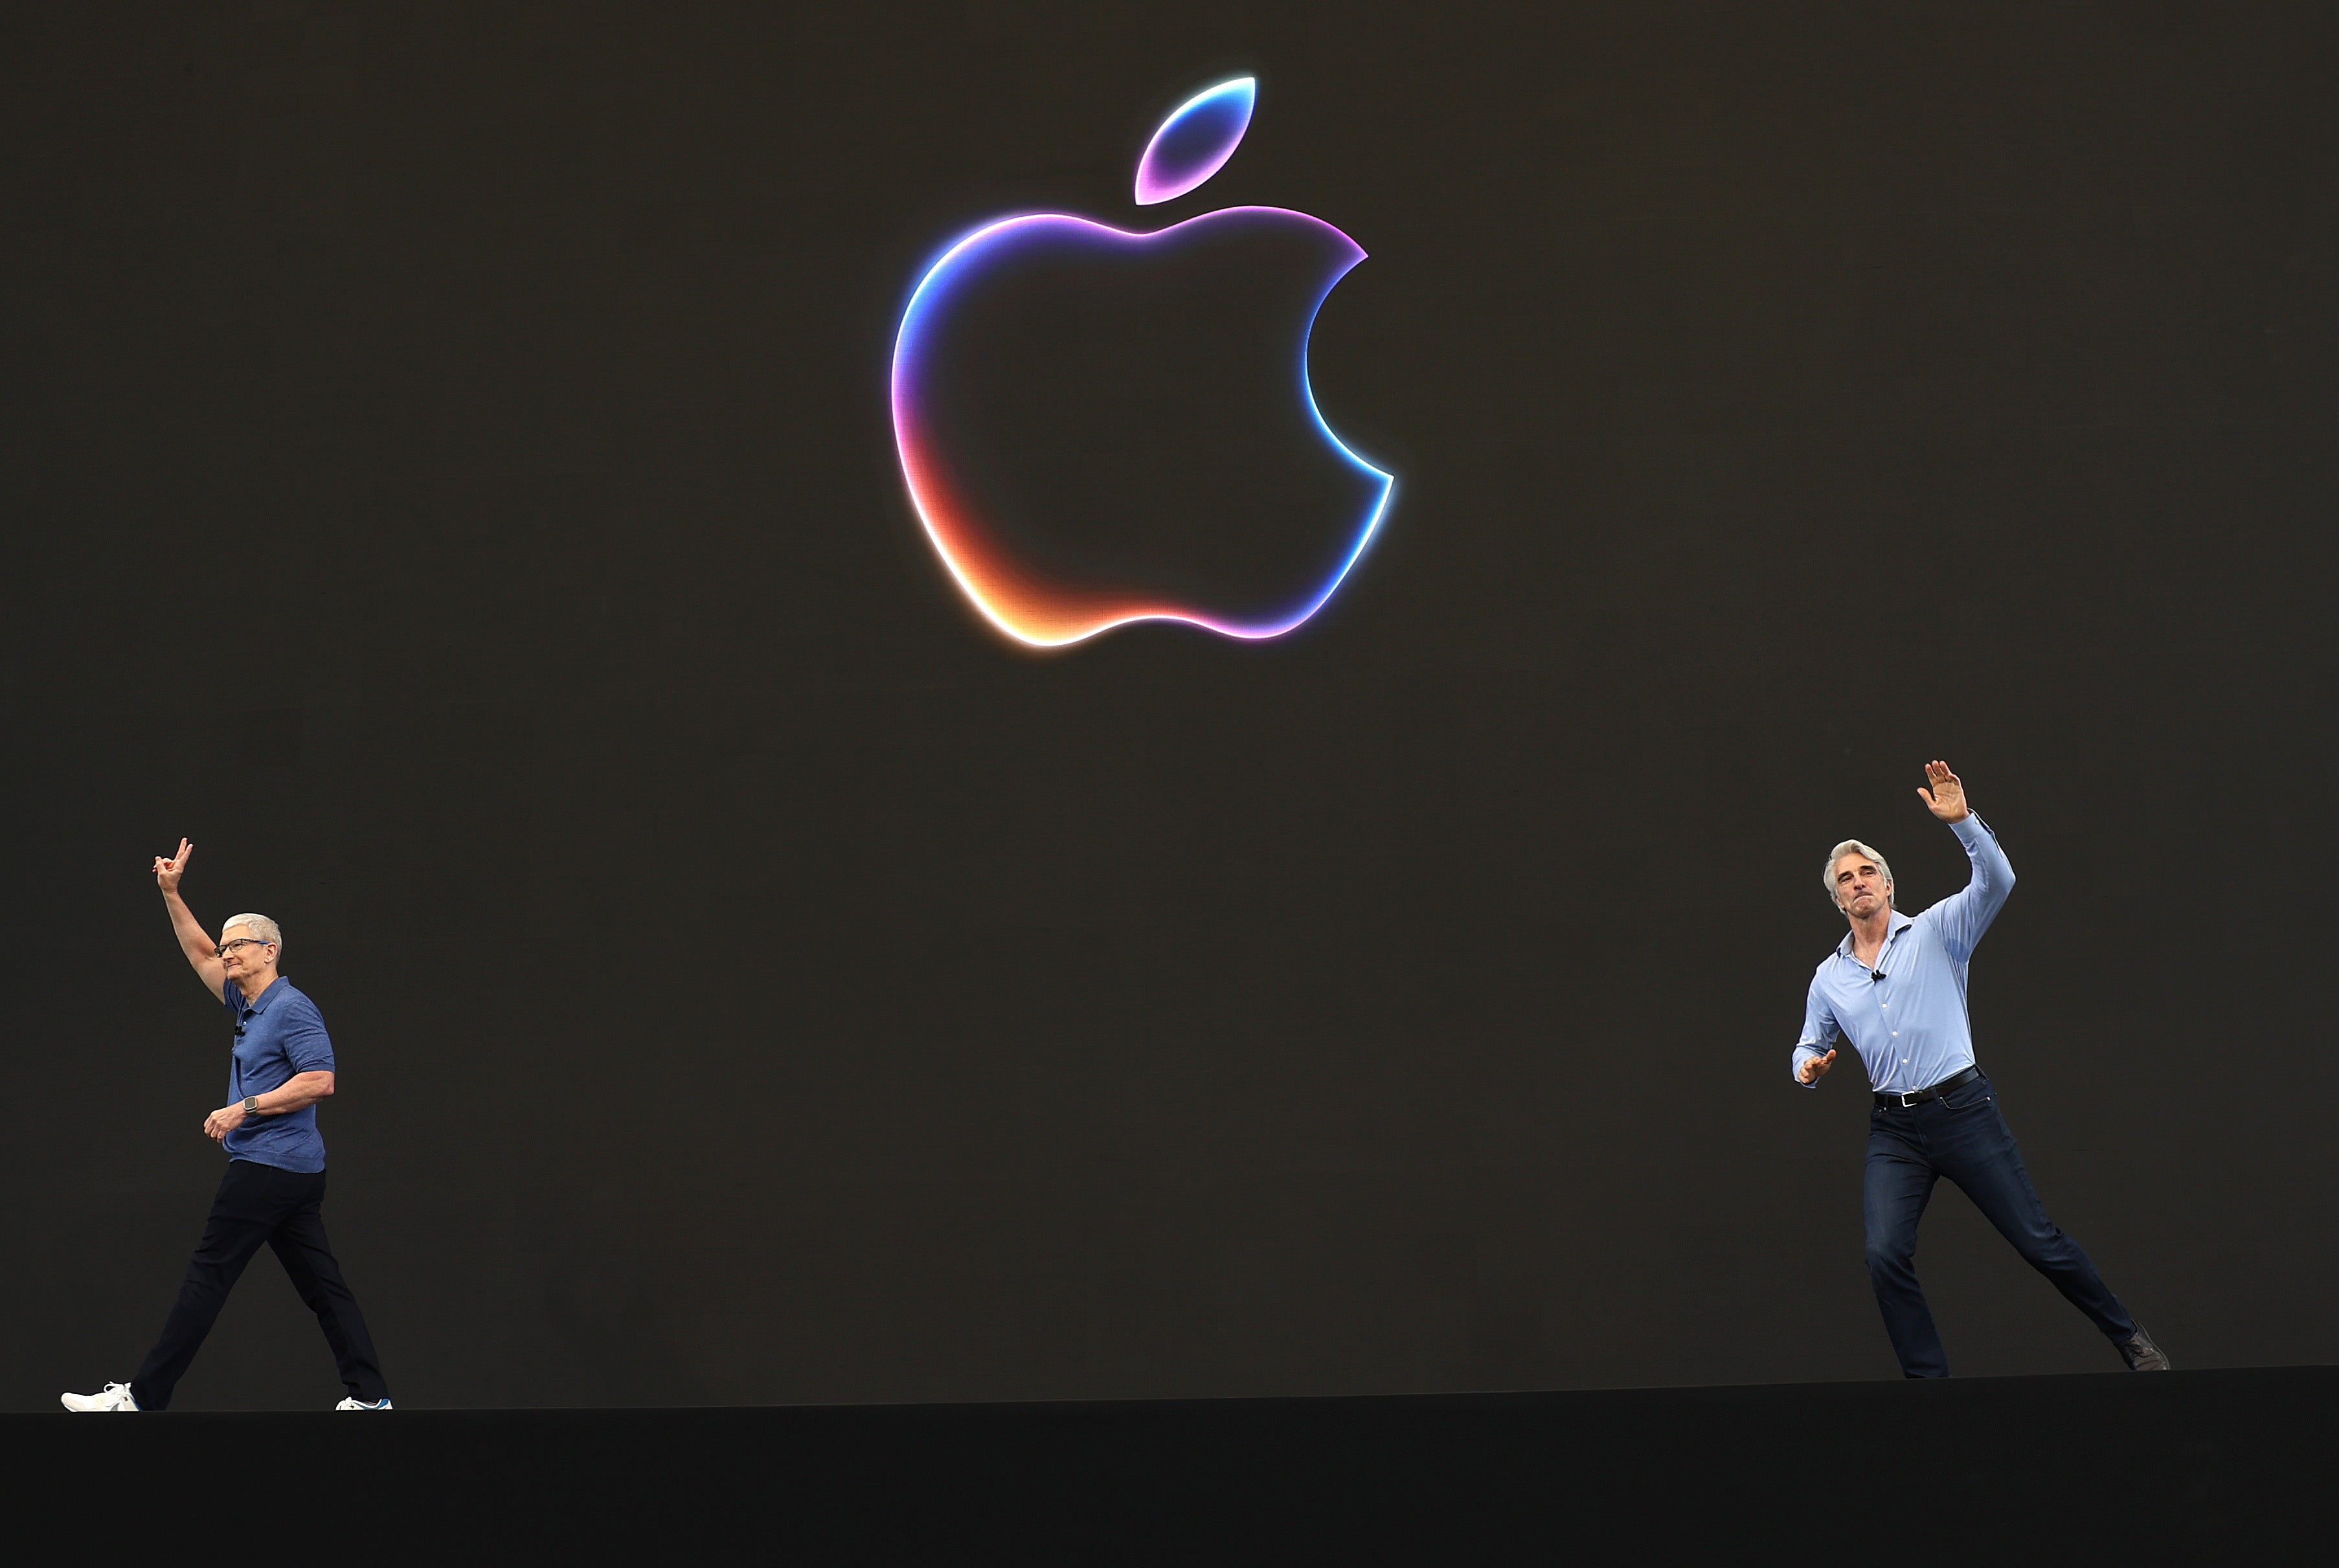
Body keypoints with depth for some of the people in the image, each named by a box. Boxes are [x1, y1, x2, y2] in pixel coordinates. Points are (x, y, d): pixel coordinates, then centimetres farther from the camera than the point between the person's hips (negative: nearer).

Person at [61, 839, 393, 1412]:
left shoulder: (292, 1008, -11)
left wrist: (244, 1108, -19)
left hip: (268, 1166, -10)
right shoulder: (248, 1006, 17)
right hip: (293, 1172, 10)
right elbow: (202, 955, 28)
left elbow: (319, 1081, -21)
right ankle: (369, 1395, 2)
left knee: (206, 1278, -6)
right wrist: (172, 895, 22)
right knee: (321, 1284, 5)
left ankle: (143, 1396, -3)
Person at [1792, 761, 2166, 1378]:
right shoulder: (1828, 977, 13)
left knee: (2038, 1240, -1)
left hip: (1962, 1110, -3)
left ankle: (2129, 1337, 17)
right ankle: (1928, 1381, -1)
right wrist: (1809, 1067, -1)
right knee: (1885, 1255, -12)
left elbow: (1996, 882, -11)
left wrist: (1963, 821, -24)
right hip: (1893, 1130, 3)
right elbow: (1810, 1048, 23)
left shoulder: (1936, 931, 3)